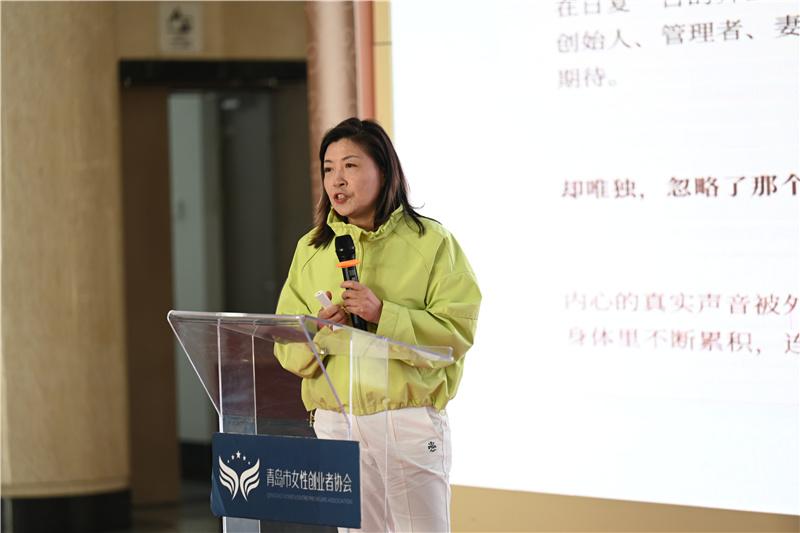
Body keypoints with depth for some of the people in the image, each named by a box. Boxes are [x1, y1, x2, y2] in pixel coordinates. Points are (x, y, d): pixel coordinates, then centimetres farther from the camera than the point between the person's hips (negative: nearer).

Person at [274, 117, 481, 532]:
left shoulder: (431, 241, -1)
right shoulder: (312, 248, 11)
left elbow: (458, 330, -10)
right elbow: (287, 347, 9)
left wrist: (383, 315, -20)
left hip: (409, 417, -4)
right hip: (336, 422, 4)